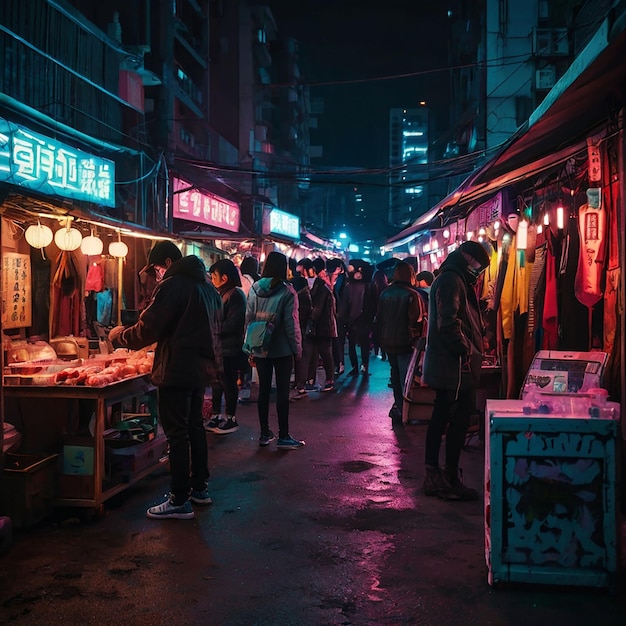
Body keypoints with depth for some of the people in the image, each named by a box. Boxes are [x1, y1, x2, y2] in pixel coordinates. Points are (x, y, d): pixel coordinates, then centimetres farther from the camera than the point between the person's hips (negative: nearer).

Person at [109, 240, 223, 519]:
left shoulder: (172, 285, -14)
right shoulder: (206, 286, 14)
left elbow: (147, 329, -16)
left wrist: (119, 336, 0)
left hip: (177, 371, -9)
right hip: (201, 368, 9)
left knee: (177, 433, -3)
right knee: (195, 426, 18)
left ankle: (180, 501, 1)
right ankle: (199, 487, 27)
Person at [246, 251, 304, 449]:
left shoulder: (254, 289, -1)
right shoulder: (287, 291, -12)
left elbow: (248, 319, 1)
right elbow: (291, 323, -12)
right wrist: (297, 348, -2)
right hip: (282, 349, -4)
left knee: (263, 390, 12)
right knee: (282, 392, 3)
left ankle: (265, 434, 19)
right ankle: (283, 437, 7)